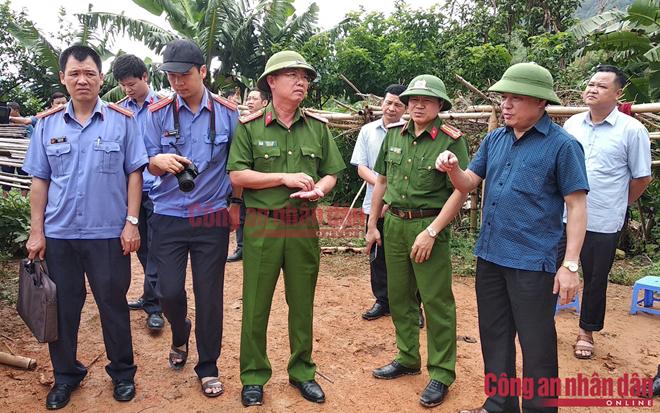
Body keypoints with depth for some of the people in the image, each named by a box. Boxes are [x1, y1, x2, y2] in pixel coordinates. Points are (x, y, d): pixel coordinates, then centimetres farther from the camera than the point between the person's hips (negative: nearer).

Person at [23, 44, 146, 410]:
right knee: (62, 307, 13)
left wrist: (131, 222, -7)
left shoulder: (122, 120, -2)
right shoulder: (47, 123, 5)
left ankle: (122, 372, 27)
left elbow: (134, 173, -1)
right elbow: (39, 180, 7)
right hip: (59, 234, 3)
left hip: (109, 233, -2)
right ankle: (65, 374, 32)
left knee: (113, 305, 9)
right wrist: (36, 232, 3)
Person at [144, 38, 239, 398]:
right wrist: (160, 161, -19)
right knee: (169, 291, 0)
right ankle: (180, 334, 36)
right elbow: (149, 165, 3)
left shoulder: (227, 113, -1)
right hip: (168, 217, 1)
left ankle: (208, 367, 23)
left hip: (212, 219, 0)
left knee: (209, 294, 4)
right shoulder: (158, 113, 0)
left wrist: (235, 203, 5)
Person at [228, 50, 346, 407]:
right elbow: (237, 175, -8)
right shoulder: (249, 126, -2)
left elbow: (331, 173, 9)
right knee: (256, 304, 6)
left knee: (302, 303, 13)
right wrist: (285, 178, -14)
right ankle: (254, 376, 24)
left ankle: (302, 371, 31)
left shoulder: (317, 126, 6)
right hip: (262, 226, -2)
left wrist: (318, 189, -14)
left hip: (305, 226, 3)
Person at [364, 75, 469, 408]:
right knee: (399, 296, 15)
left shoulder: (450, 140, -9)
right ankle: (407, 358, 32)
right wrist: (372, 225, 12)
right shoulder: (394, 134, 7)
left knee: (436, 300, 1)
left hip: (429, 225, -5)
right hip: (394, 223, 6)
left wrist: (431, 232, -16)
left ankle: (442, 372, 16)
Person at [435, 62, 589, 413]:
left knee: (536, 344, 7)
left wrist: (570, 265, -14)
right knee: (494, 336, 18)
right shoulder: (494, 139, 7)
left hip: (532, 262, -6)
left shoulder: (562, 145, -10)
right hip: (489, 255, 6)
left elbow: (577, 206, -10)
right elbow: (468, 184, 9)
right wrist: (452, 169, -14)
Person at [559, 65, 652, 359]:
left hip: (602, 224, -3)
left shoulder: (632, 130, -9)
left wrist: (615, 206, 5)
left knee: (595, 280, 12)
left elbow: (642, 178, -2)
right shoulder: (572, 124, 3)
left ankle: (586, 331, 30)